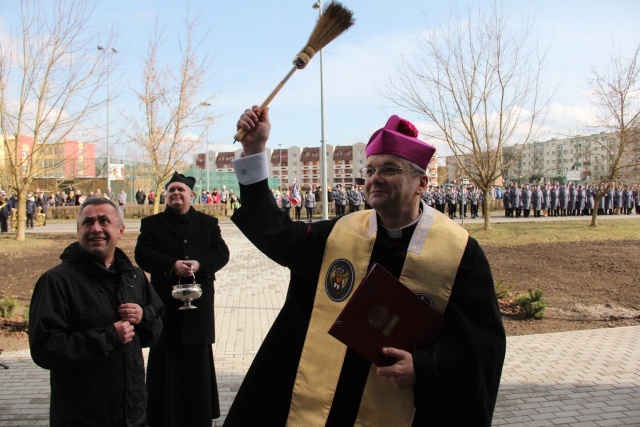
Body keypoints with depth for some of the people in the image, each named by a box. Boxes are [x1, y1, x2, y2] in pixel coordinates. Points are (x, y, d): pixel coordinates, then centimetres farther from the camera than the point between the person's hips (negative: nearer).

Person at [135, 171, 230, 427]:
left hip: (198, 302, 1)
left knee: (198, 362, 8)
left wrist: (200, 264, -19)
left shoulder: (208, 223, 10)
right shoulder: (151, 223, 7)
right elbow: (142, 254, -6)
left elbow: (221, 253, 1)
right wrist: (172, 265, -21)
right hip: (165, 303, -1)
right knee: (165, 362, 4)